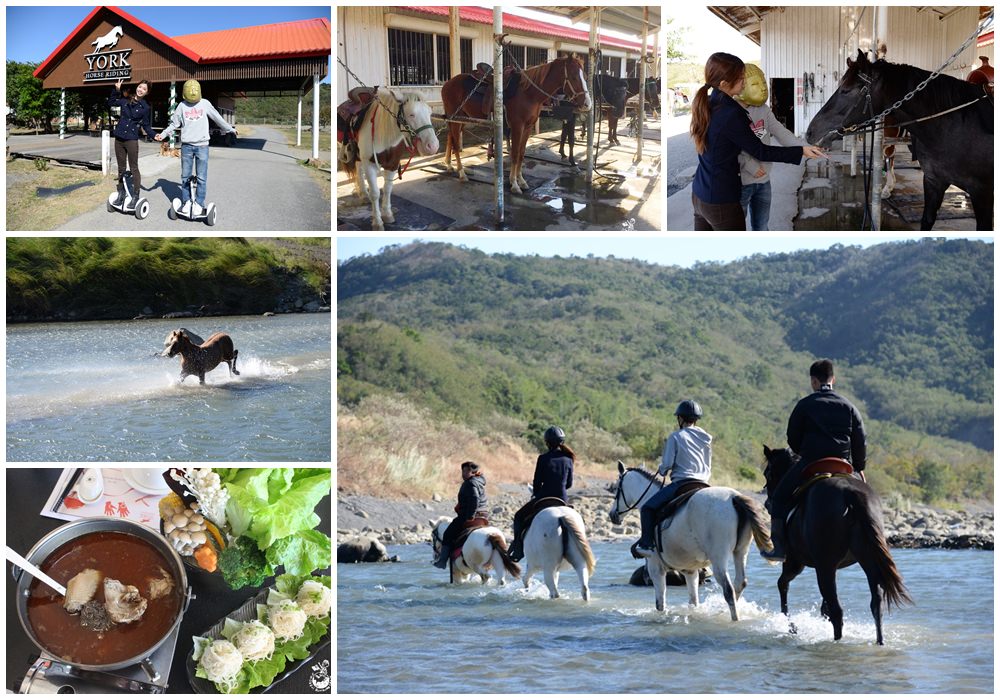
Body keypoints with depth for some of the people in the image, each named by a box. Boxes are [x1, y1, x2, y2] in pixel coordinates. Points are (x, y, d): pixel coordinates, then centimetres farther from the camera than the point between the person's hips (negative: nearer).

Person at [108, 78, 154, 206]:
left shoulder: (145, 107, -4)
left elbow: (146, 125, 1)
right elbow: (111, 103, 16)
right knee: (121, 168, 12)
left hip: (132, 140, -4)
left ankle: (136, 196, 4)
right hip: (119, 138, 4)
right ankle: (121, 194, 21)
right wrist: (116, 90, 5)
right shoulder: (126, 100, 5)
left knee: (134, 168, 0)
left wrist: (154, 136, -15)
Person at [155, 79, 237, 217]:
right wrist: (163, 134, -1)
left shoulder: (205, 104, 3)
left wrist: (230, 129, 20)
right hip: (186, 145, 1)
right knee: (185, 176, 5)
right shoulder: (182, 106, 4)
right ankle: (186, 201, 14)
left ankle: (199, 203, 5)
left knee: (201, 177, -2)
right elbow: (174, 123, 10)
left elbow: (217, 118, 13)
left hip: (202, 145, -1)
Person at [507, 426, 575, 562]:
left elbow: (537, 483, -4)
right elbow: (569, 484, 9)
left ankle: (518, 549, 9)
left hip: (544, 497, -3)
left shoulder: (543, 458, -9)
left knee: (519, 516, 18)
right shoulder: (568, 459, 3)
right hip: (562, 499, 3)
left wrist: (536, 494, 15)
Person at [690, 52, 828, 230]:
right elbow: (760, 152, -15)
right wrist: (801, 151, -14)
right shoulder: (730, 115, -22)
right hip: (721, 202, -8)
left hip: (699, 195, 8)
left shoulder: (706, 106, 2)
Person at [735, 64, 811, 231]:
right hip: (740, 182, -7)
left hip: (763, 182, 7)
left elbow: (781, 133, -3)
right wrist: (749, 165, -28)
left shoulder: (764, 110, 5)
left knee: (761, 228, 19)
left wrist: (804, 146, -17)